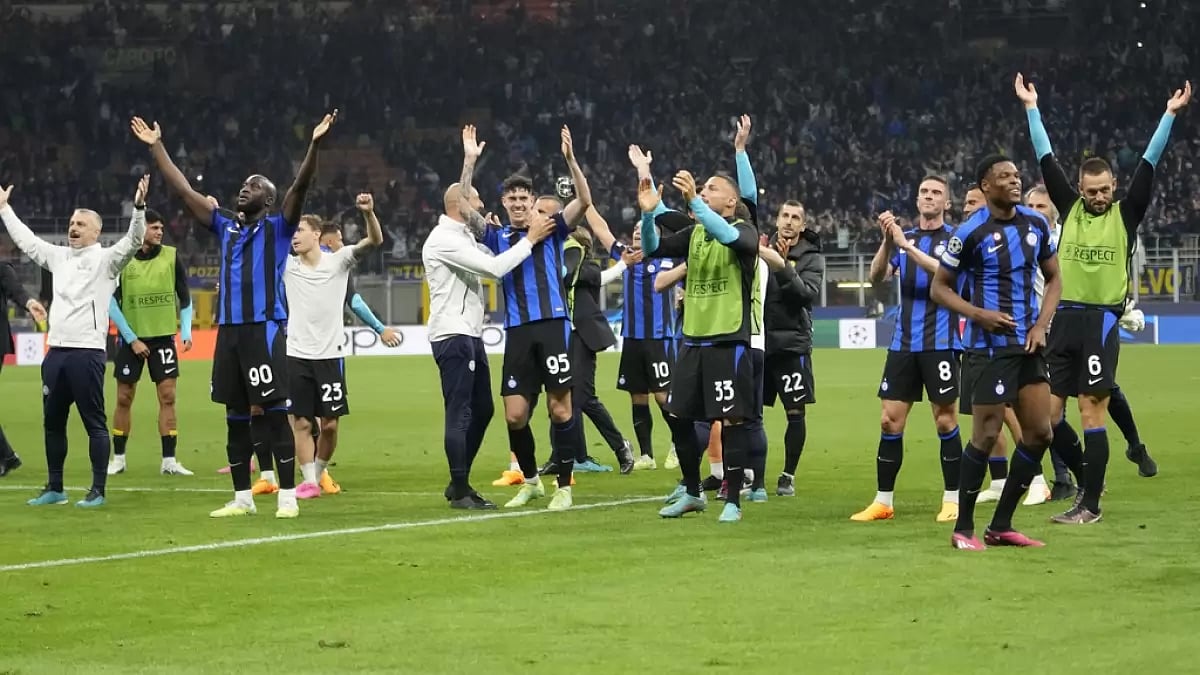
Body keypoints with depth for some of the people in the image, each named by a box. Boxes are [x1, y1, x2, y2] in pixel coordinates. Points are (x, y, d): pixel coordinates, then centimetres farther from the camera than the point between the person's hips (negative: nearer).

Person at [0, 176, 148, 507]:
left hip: (87, 352, -7)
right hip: (56, 351, 7)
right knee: (52, 423, 12)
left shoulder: (105, 259, -2)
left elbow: (133, 241, -17)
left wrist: (139, 207, -30)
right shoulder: (59, 256, 17)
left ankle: (98, 491, 0)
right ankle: (54, 488, 22)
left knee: (94, 423, -3)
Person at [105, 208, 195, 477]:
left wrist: (186, 331, -1)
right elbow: (111, 303, -4)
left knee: (167, 397, -4)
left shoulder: (171, 256, 0)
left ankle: (169, 460, 0)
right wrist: (132, 339, -8)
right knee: (124, 398, 5)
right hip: (131, 339, -1)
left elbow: (184, 297, 8)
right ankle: (118, 458, 16)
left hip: (163, 337, 1)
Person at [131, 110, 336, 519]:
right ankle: (242, 498, 16)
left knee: (274, 414, -6)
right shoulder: (226, 226, 16)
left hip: (264, 330, -6)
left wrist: (314, 145, -26)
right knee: (236, 417, 9)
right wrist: (156, 147, 18)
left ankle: (287, 497, -4)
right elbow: (183, 191, 18)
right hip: (229, 331, 6)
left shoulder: (278, 228, 2)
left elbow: (300, 187, -13)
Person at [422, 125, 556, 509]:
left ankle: (458, 484, 19)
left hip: (470, 335, 10)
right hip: (453, 336, -10)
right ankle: (460, 492, -7)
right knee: (460, 414, -9)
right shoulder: (444, 240, -14)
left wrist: (470, 161, 32)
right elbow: (494, 268, -20)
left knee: (482, 410, 12)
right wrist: (531, 239, -12)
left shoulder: (461, 232, 14)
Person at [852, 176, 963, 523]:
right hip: (903, 343, 4)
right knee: (890, 420, 2)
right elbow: (876, 277, -1)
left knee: (945, 419, -2)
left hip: (941, 342, -4)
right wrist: (887, 241, -16)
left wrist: (908, 246, -26)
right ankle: (883, 501, 9)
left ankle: (952, 500, 7)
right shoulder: (903, 237, 11)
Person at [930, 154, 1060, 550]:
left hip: (1027, 344, 6)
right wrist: (979, 314, -17)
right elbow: (939, 287, -3)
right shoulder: (971, 232, -10)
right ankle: (963, 529, 7)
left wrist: (1041, 325, 1)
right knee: (987, 435, -6)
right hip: (990, 345, -6)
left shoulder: (1036, 224, 6)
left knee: (1039, 432, 4)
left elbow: (1053, 278, 15)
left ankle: (1001, 526, 14)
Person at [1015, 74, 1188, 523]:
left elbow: (1149, 163, -2)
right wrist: (1031, 108, 11)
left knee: (1092, 411, -5)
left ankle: (1091, 504, 1)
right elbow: (1047, 159, 10)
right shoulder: (1070, 209, 8)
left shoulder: (1126, 215, 1)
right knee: (1047, 411, 5)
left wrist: (1170, 115, -5)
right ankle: (1086, 477, 25)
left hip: (1101, 320, -4)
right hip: (1065, 318, 4)